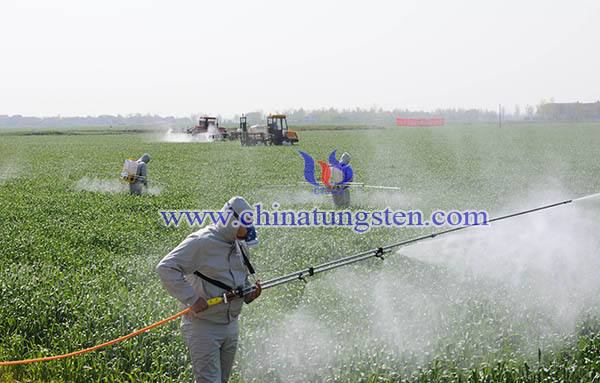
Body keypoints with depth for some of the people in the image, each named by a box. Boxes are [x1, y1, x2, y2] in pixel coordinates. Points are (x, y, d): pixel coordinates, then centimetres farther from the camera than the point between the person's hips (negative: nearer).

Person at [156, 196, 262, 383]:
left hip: (231, 325, 8)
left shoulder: (241, 245, 10)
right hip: (203, 326, -8)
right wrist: (192, 299, -26)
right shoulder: (201, 241, -17)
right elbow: (165, 268, -22)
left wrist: (249, 293, 3)